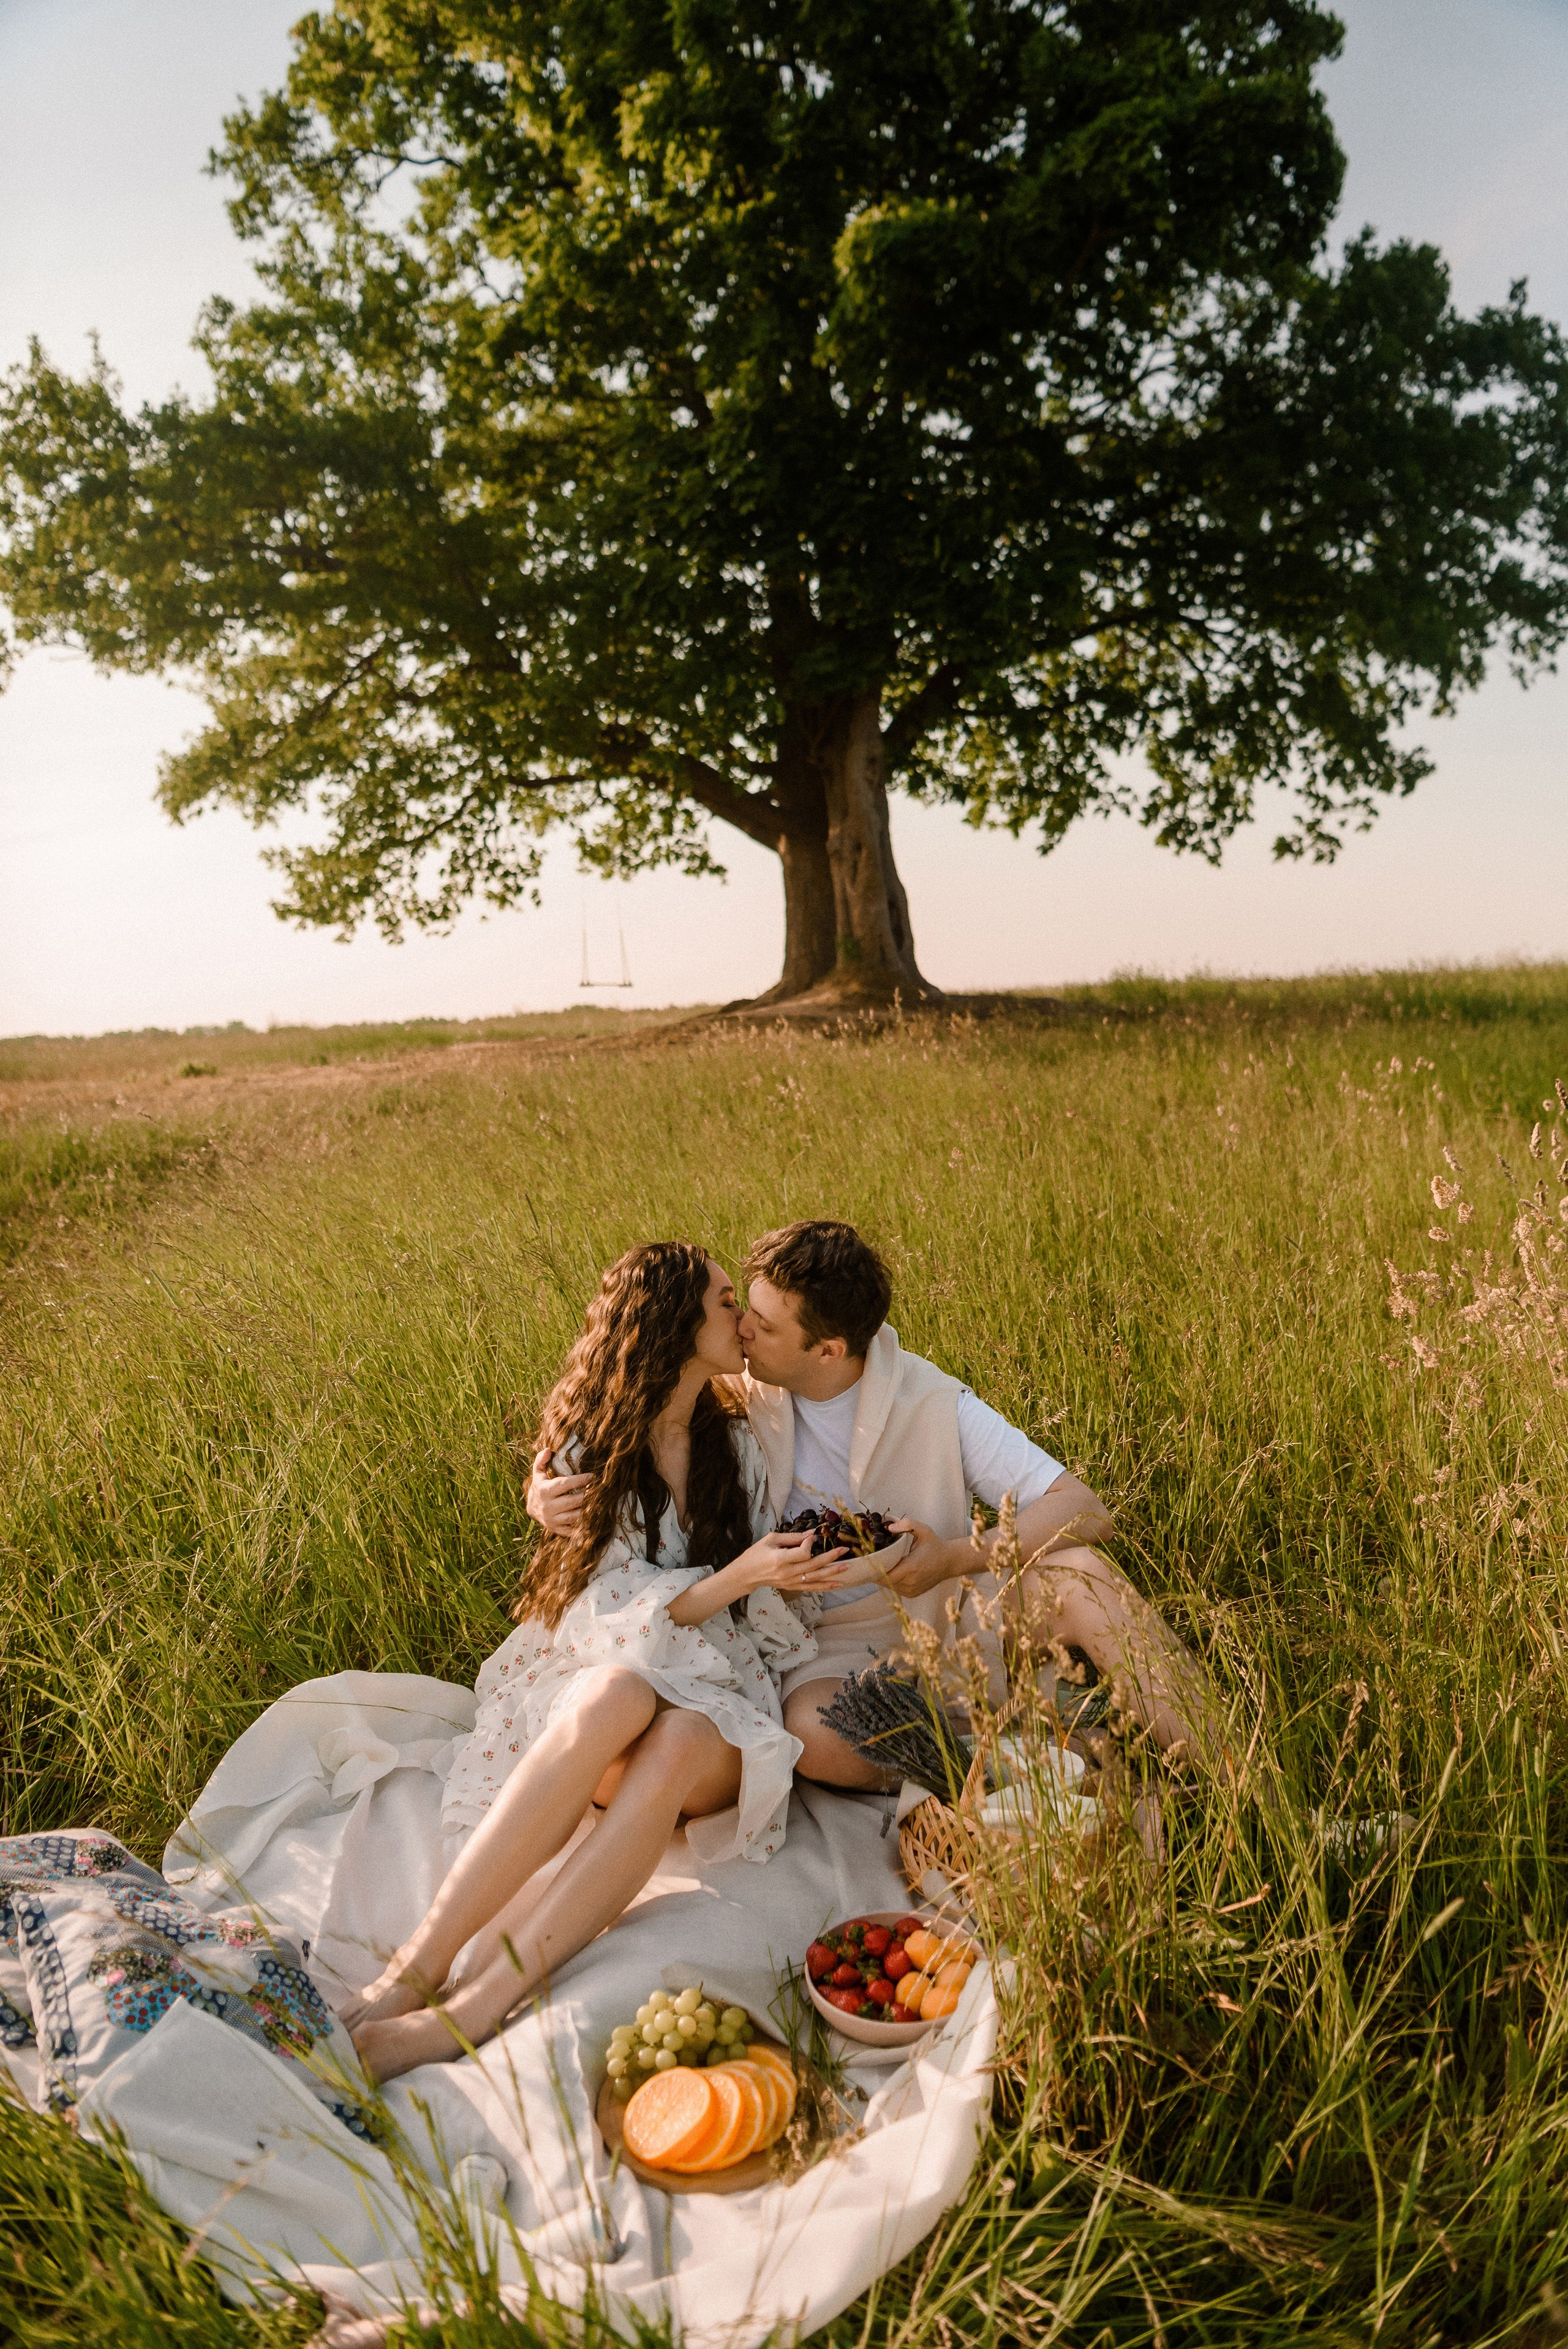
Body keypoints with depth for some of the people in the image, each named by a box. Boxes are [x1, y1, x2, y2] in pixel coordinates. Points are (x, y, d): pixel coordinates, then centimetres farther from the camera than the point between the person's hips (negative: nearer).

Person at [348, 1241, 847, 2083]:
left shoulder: (737, 1443, 12)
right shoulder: (588, 1450, 0)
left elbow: (767, 1612, 13)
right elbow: (619, 1611, -7)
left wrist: (793, 1573, -8)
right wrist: (735, 1578, -20)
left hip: (714, 1705, 3)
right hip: (603, 1675, -2)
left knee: (674, 1748, -34)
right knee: (617, 1695, -38)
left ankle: (474, 2005, -38)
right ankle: (420, 1965, -36)